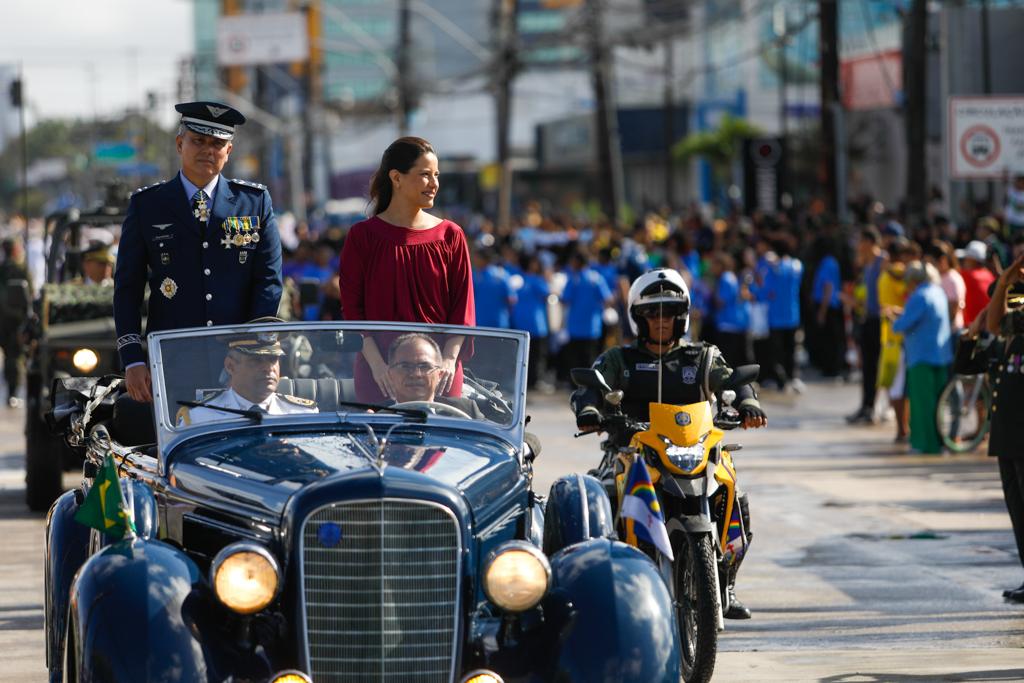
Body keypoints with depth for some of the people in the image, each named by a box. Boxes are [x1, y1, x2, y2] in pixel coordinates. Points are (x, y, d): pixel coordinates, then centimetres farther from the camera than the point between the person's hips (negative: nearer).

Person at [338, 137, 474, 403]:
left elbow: (462, 308, 5)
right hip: (380, 371, -2)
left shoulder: (450, 236, 8)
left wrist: (449, 359, -9)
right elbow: (352, 308, -2)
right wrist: (376, 363, -13)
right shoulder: (363, 236, 2)